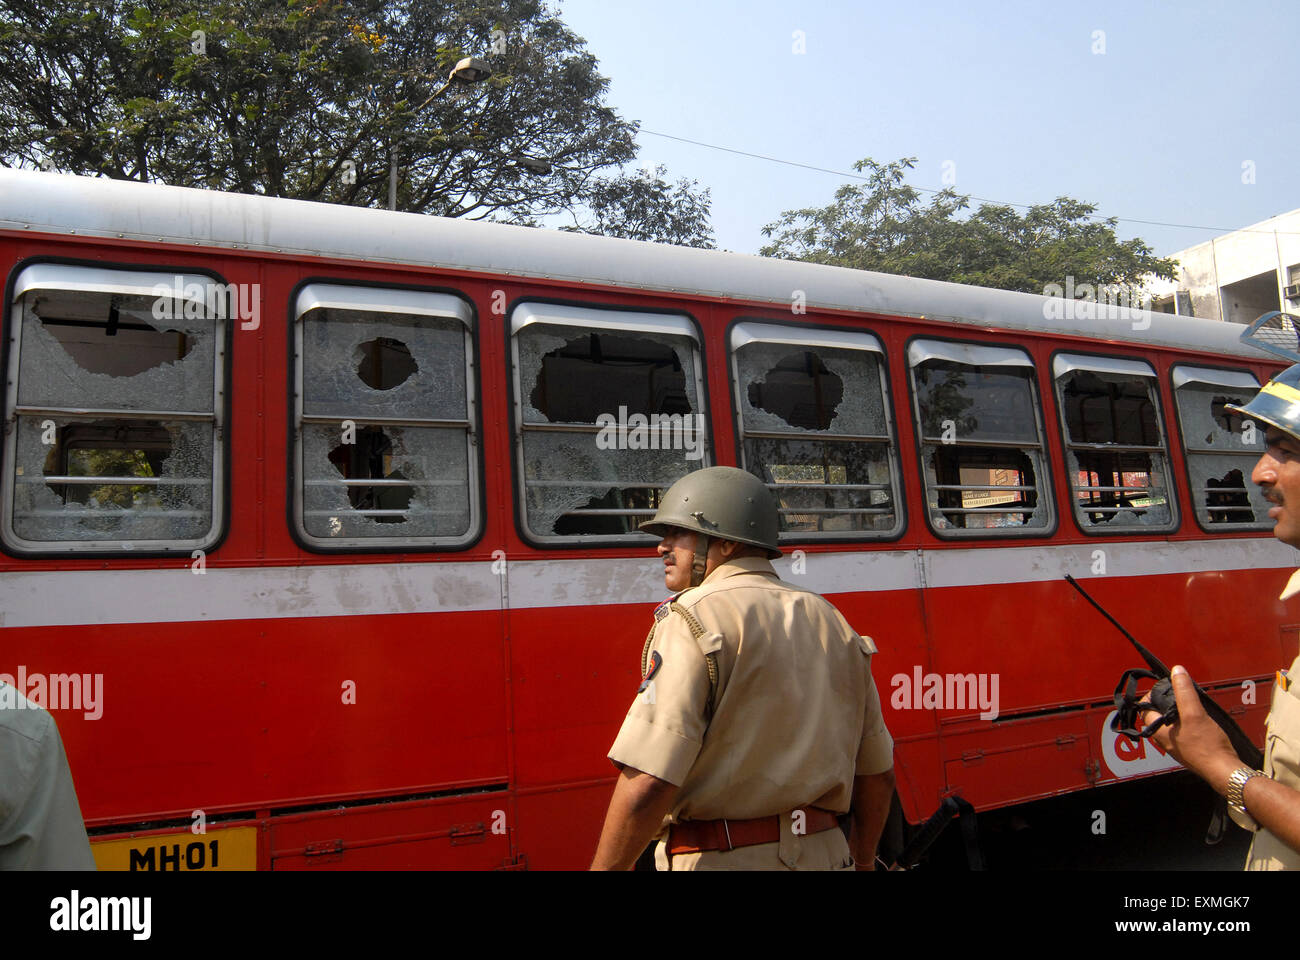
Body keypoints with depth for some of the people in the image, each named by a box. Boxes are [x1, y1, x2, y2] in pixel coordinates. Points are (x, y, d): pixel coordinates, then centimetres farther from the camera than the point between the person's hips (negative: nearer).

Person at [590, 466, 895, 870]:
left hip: (721, 859, -6)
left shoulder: (693, 620, -14)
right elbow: (877, 774, 12)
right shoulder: (831, 622, 7)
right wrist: (863, 860, 27)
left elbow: (647, 784, -23)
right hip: (824, 855, 6)